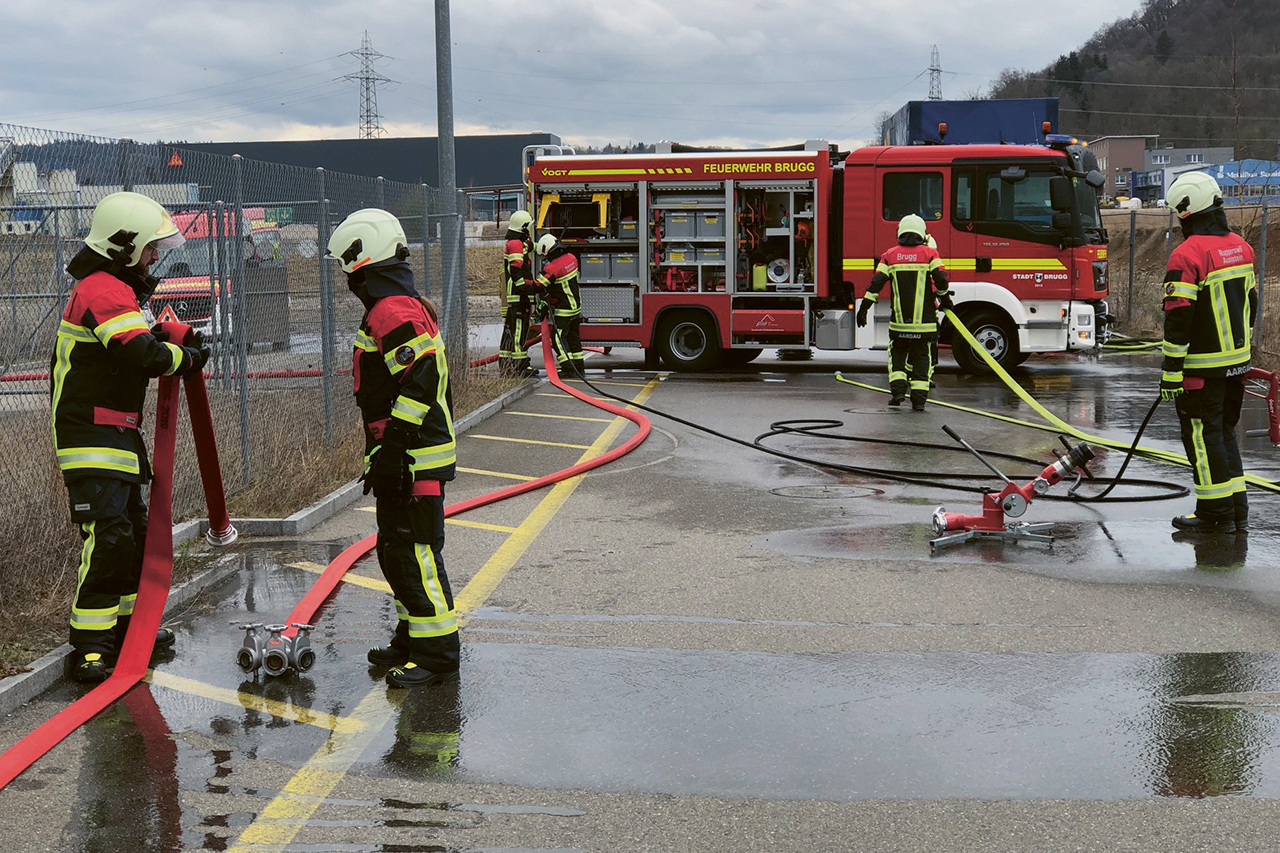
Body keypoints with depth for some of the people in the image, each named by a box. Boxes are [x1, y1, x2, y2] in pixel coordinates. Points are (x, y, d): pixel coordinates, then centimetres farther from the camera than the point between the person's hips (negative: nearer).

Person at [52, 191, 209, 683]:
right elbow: (146, 356, -27)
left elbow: (129, 356, 19)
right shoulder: (104, 291, -17)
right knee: (108, 537, -16)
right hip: (93, 438, -11)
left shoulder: (112, 289, 18)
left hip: (117, 435, 11)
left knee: (132, 531, 19)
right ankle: (89, 650, -14)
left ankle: (126, 625, 33)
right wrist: (189, 357, -9)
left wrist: (175, 347, 4)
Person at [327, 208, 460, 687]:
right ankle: (413, 639, 29)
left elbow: (420, 382, -24)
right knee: (396, 551, 18)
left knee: (414, 553, -8)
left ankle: (437, 656, -3)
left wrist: (392, 448, -24)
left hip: (412, 459, -11)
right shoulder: (404, 307, 19)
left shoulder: (392, 311, -15)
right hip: (406, 457, 11)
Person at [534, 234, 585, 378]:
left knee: (559, 338, -3)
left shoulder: (552, 268, -23)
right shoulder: (571, 258, 0)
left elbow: (538, 287, -19)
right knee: (573, 337, 16)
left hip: (563, 310, -8)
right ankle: (579, 368, 21)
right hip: (576, 306, 8)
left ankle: (568, 369, -10)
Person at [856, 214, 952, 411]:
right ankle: (919, 399, 2)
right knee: (921, 357, 8)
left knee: (897, 353, 18)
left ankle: (898, 388, 2)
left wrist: (864, 307, 0)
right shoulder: (929, 254, 0)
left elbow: (877, 282, -3)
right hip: (925, 320, -1)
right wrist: (944, 299, 9)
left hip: (899, 321, 1)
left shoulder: (890, 256, 3)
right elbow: (941, 278, -9)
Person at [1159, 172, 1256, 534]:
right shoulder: (1241, 247, 8)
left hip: (1202, 368, -8)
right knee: (1224, 432, 17)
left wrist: (1170, 373, -17)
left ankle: (1216, 514, 7)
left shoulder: (1187, 255, -19)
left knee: (1203, 436, 2)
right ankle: (1237, 513, 20)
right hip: (1237, 363, 8)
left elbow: (1178, 320, -21)